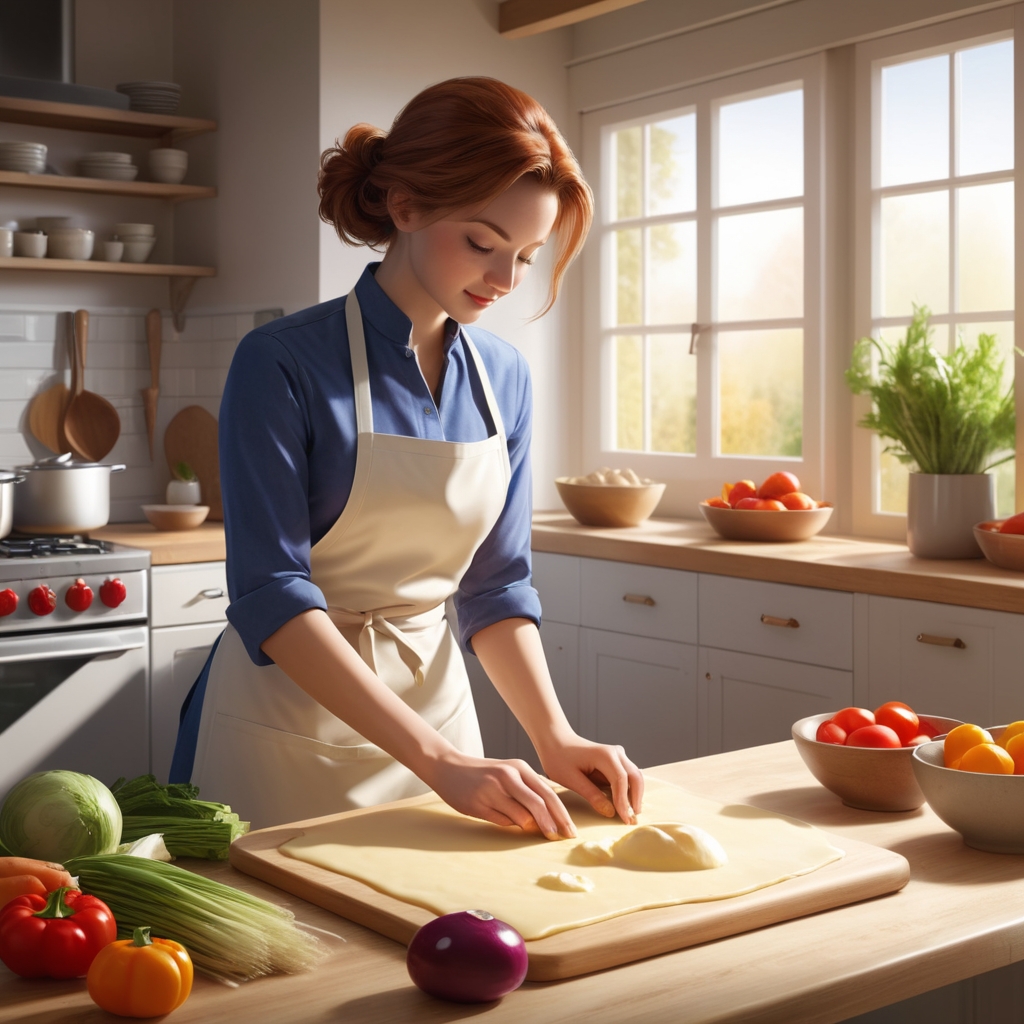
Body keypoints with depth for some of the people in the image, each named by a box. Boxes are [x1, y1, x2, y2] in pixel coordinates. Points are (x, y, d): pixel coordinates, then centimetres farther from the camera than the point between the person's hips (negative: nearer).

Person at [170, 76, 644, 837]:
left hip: (433, 700, 5)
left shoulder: (506, 378, 1)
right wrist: (440, 761, -27)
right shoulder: (284, 362, -17)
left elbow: (497, 584, 4)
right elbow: (273, 597, -22)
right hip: (288, 723, -5)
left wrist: (554, 737, -11)